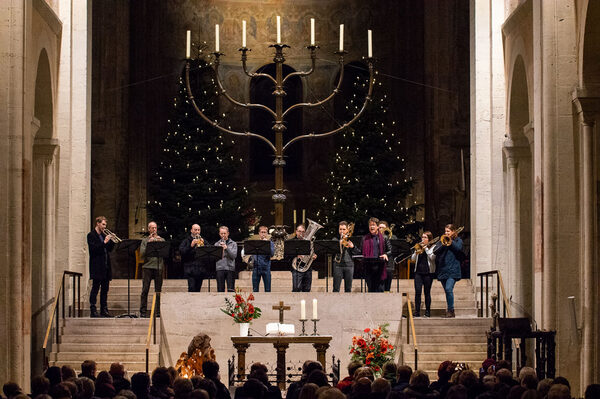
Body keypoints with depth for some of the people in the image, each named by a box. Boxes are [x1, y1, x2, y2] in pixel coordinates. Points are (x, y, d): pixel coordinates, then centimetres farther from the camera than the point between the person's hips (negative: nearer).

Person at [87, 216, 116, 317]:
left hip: (106, 266, 7)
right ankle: (93, 310, -6)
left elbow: (109, 249, 16)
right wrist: (104, 242, -20)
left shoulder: (104, 235, 18)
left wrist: (111, 241, -1)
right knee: (95, 288, -7)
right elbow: (93, 248, -16)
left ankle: (104, 310, 13)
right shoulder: (91, 235, -4)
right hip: (97, 266, -7)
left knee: (105, 289, 9)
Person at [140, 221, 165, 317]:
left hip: (159, 267, 1)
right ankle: (143, 312, -2)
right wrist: (149, 243, -10)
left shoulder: (161, 240, 14)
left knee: (158, 290, 0)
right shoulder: (145, 240, 10)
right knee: (145, 289, -5)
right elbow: (142, 254, -2)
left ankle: (158, 311, 4)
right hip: (147, 267, -1)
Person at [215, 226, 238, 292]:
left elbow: (234, 256, -5)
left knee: (231, 290, -6)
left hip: (230, 269, -2)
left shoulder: (233, 244, 8)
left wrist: (226, 248, -17)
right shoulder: (216, 244, 13)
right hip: (220, 269, 2)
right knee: (220, 290, 1)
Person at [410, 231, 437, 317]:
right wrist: (417, 252, -7)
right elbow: (412, 259, 10)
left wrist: (426, 248, -10)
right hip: (418, 272, 3)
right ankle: (417, 311, -4)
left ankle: (428, 311, 9)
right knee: (417, 292, -6)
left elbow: (432, 257, -12)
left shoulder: (433, 247, 3)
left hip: (428, 272, -3)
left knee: (427, 292, 1)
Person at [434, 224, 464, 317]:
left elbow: (458, 248, -11)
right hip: (443, 270, 5)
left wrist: (451, 241, -16)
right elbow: (435, 251, 3)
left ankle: (451, 310, -16)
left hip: (452, 270, -5)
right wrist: (443, 244, -11)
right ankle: (450, 312, 18)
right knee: (447, 291, 10)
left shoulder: (458, 240, 8)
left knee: (449, 289, -20)